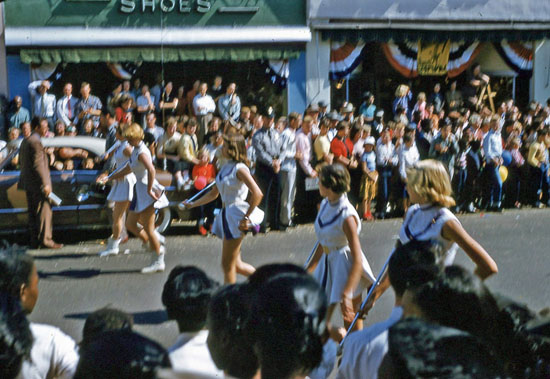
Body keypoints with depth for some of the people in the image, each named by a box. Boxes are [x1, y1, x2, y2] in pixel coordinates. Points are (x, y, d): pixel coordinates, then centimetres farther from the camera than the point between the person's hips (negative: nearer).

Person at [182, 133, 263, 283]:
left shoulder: (240, 169, -13)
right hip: (226, 214, 9)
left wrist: (247, 217, -21)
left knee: (227, 264, -4)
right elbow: (214, 193, 23)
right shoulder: (225, 168, 13)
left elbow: (257, 194, -23)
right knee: (236, 265, 12)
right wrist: (192, 204, 18)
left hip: (236, 214, -9)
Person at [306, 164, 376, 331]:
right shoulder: (325, 205, 0)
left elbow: (357, 259, -25)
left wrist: (347, 294, -31)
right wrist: (308, 270, 21)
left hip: (345, 265, -8)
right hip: (327, 263, 8)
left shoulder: (347, 216, -24)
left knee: (351, 323, 5)